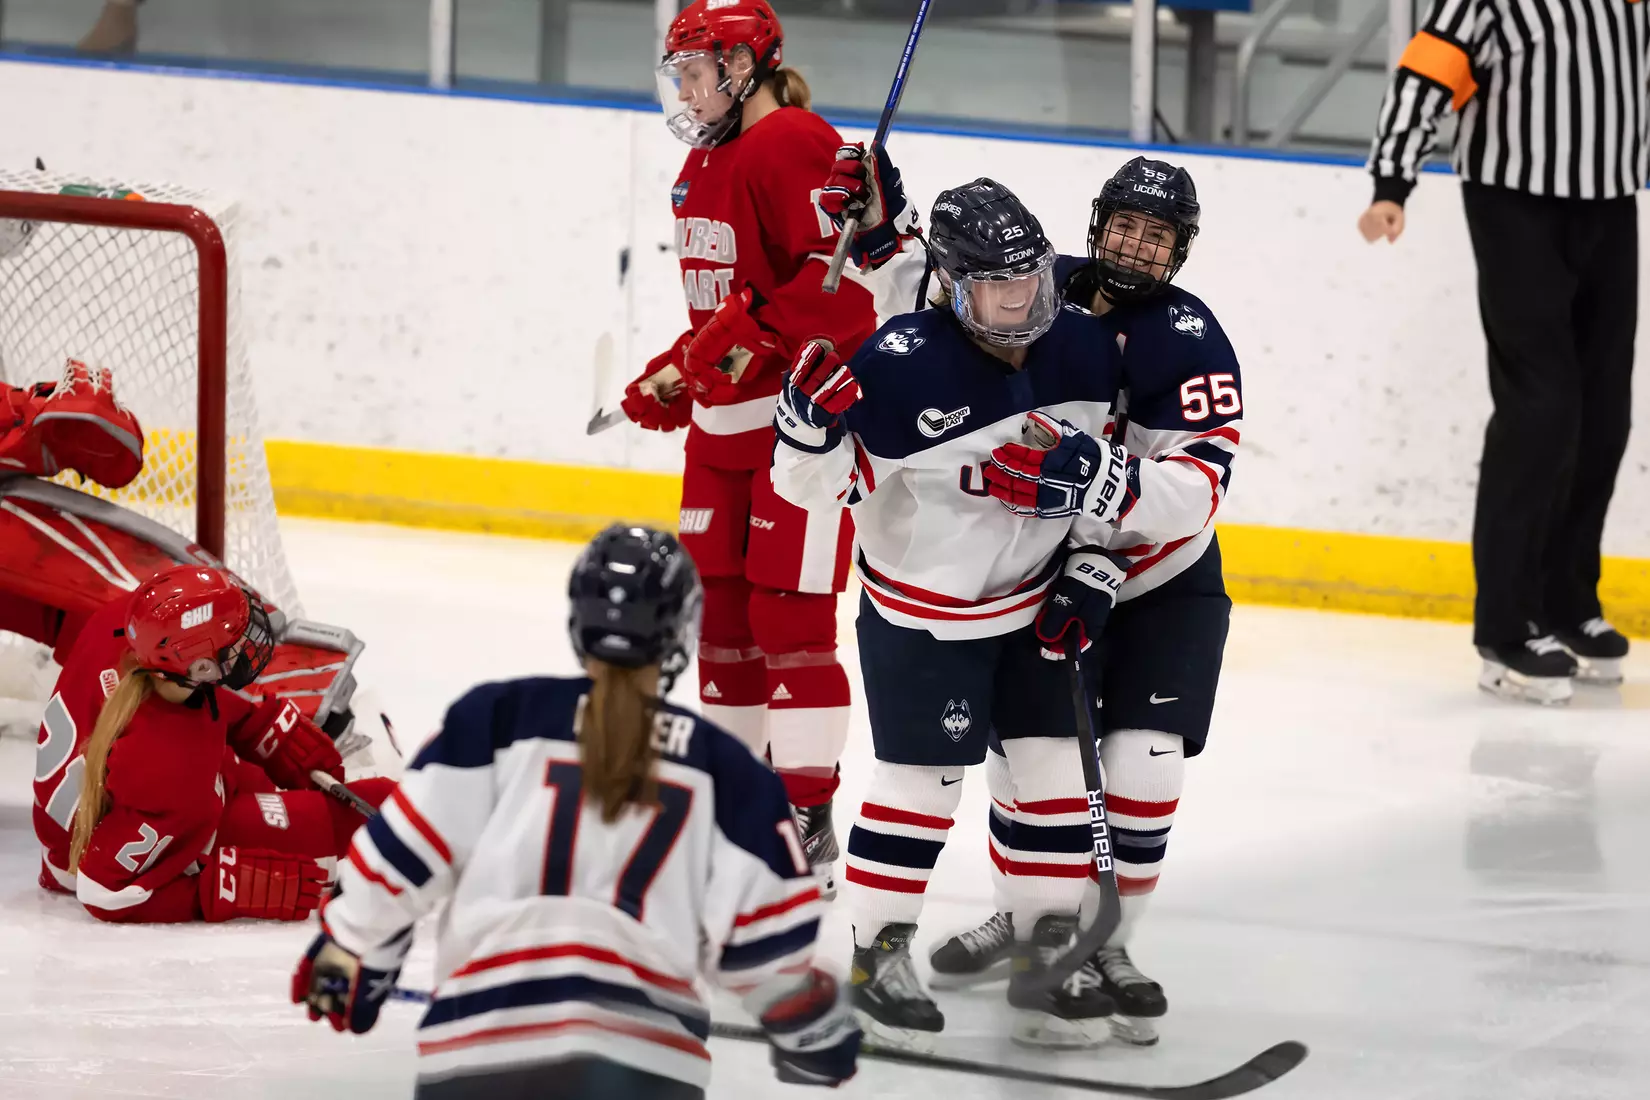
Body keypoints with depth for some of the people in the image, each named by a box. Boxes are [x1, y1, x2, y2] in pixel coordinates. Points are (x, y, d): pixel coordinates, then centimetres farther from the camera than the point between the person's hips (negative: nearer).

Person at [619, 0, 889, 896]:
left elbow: (846, 276, -25)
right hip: (726, 419, 10)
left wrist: (751, 336, -26)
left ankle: (808, 822, -5)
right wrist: (674, 378, 16)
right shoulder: (704, 165, 17)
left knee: (788, 612, -10)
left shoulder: (797, 148, -15)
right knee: (719, 607, 12)